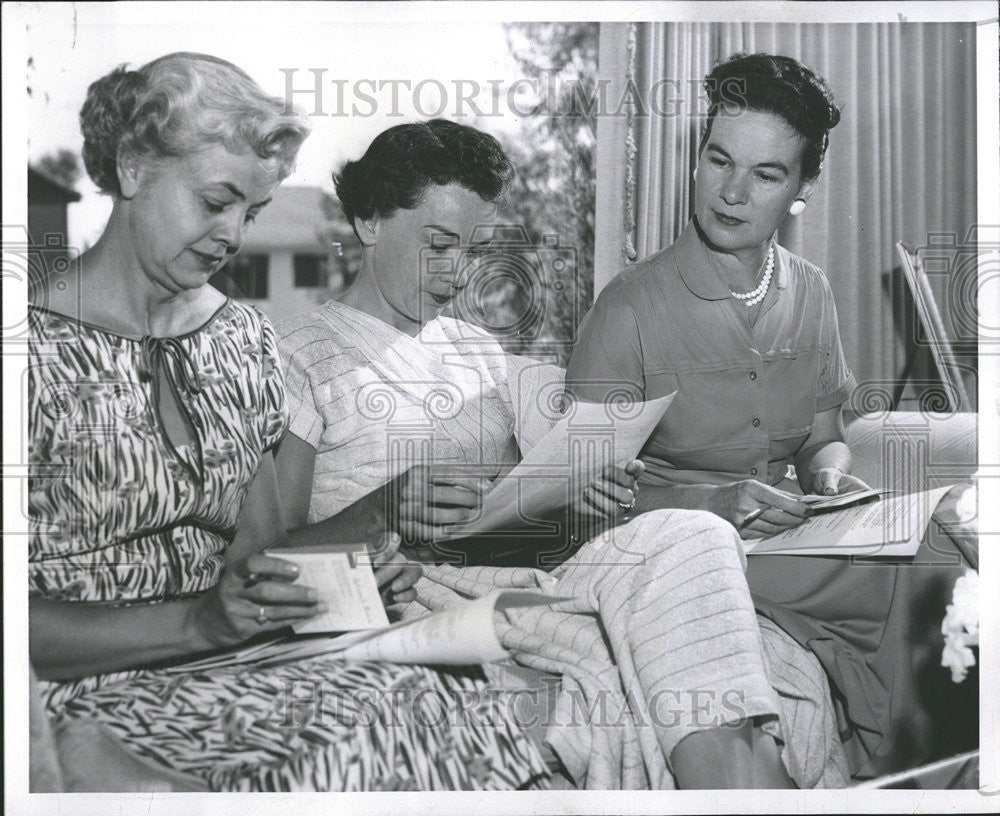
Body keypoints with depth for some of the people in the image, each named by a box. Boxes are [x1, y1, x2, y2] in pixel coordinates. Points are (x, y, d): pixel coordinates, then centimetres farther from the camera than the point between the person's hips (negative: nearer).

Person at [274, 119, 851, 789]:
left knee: (690, 536, -26)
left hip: (533, 572, 6)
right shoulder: (300, 355, 7)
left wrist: (590, 496, -6)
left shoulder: (486, 352, 25)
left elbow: (556, 493, 19)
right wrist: (379, 513, -22)